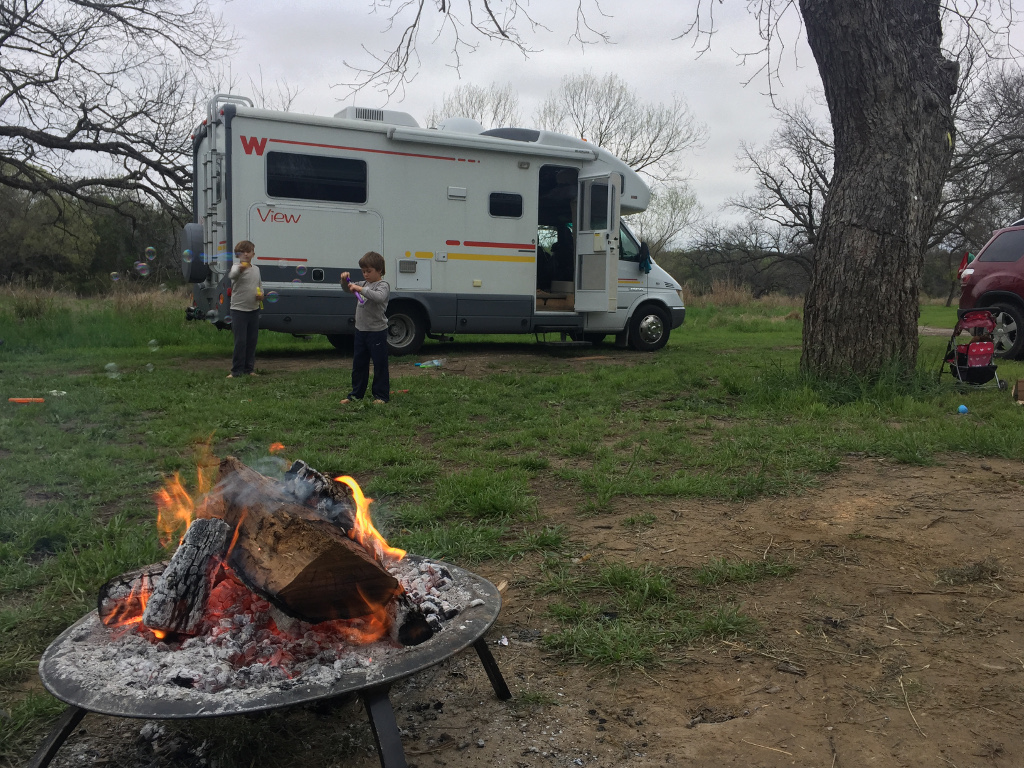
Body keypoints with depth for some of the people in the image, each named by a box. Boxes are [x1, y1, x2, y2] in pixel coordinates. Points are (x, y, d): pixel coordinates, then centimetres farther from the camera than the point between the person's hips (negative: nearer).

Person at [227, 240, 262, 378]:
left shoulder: (256, 269, 10)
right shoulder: (236, 267, -9)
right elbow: (232, 275, -33)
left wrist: (261, 294, 1)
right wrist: (240, 268, -55)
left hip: (254, 309, 6)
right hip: (239, 309, -6)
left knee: (252, 341, 10)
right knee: (240, 341, -7)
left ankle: (249, 369, 20)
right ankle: (237, 371, 1)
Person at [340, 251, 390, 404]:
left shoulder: (383, 285, -11)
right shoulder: (364, 284, 12)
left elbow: (379, 297, -32)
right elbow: (348, 289, 25)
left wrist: (360, 289, -32)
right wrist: (345, 280, 4)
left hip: (377, 332, -8)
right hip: (361, 330, 8)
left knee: (380, 364, 1)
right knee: (358, 364, 14)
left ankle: (381, 395, 10)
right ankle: (356, 394, 24)